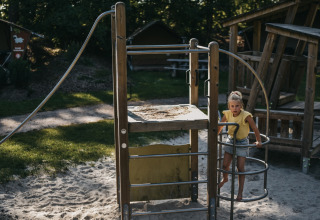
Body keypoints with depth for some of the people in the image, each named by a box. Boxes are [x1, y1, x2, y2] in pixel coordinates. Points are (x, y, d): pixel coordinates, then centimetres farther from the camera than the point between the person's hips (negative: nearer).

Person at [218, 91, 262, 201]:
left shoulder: (246, 115, -24)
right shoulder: (227, 114, -11)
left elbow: (255, 128, -15)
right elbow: (220, 126, 5)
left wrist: (258, 141, -11)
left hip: (242, 142, -3)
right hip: (231, 140, 4)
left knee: (240, 167, -4)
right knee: (225, 164, 6)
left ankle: (240, 191, 8)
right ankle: (225, 179, 41)